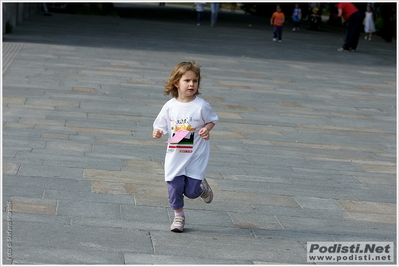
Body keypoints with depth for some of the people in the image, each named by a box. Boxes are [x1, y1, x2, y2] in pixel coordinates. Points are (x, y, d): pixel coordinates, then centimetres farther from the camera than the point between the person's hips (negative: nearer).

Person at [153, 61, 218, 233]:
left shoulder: (201, 106, -11)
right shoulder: (170, 106, -6)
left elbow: (212, 120, 4)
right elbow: (161, 125, 2)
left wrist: (207, 129, -15)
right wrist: (157, 133, -19)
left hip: (196, 156, -2)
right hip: (175, 156, 2)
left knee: (191, 192, -3)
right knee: (174, 187, 2)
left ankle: (202, 187, 34)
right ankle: (178, 217, 25)